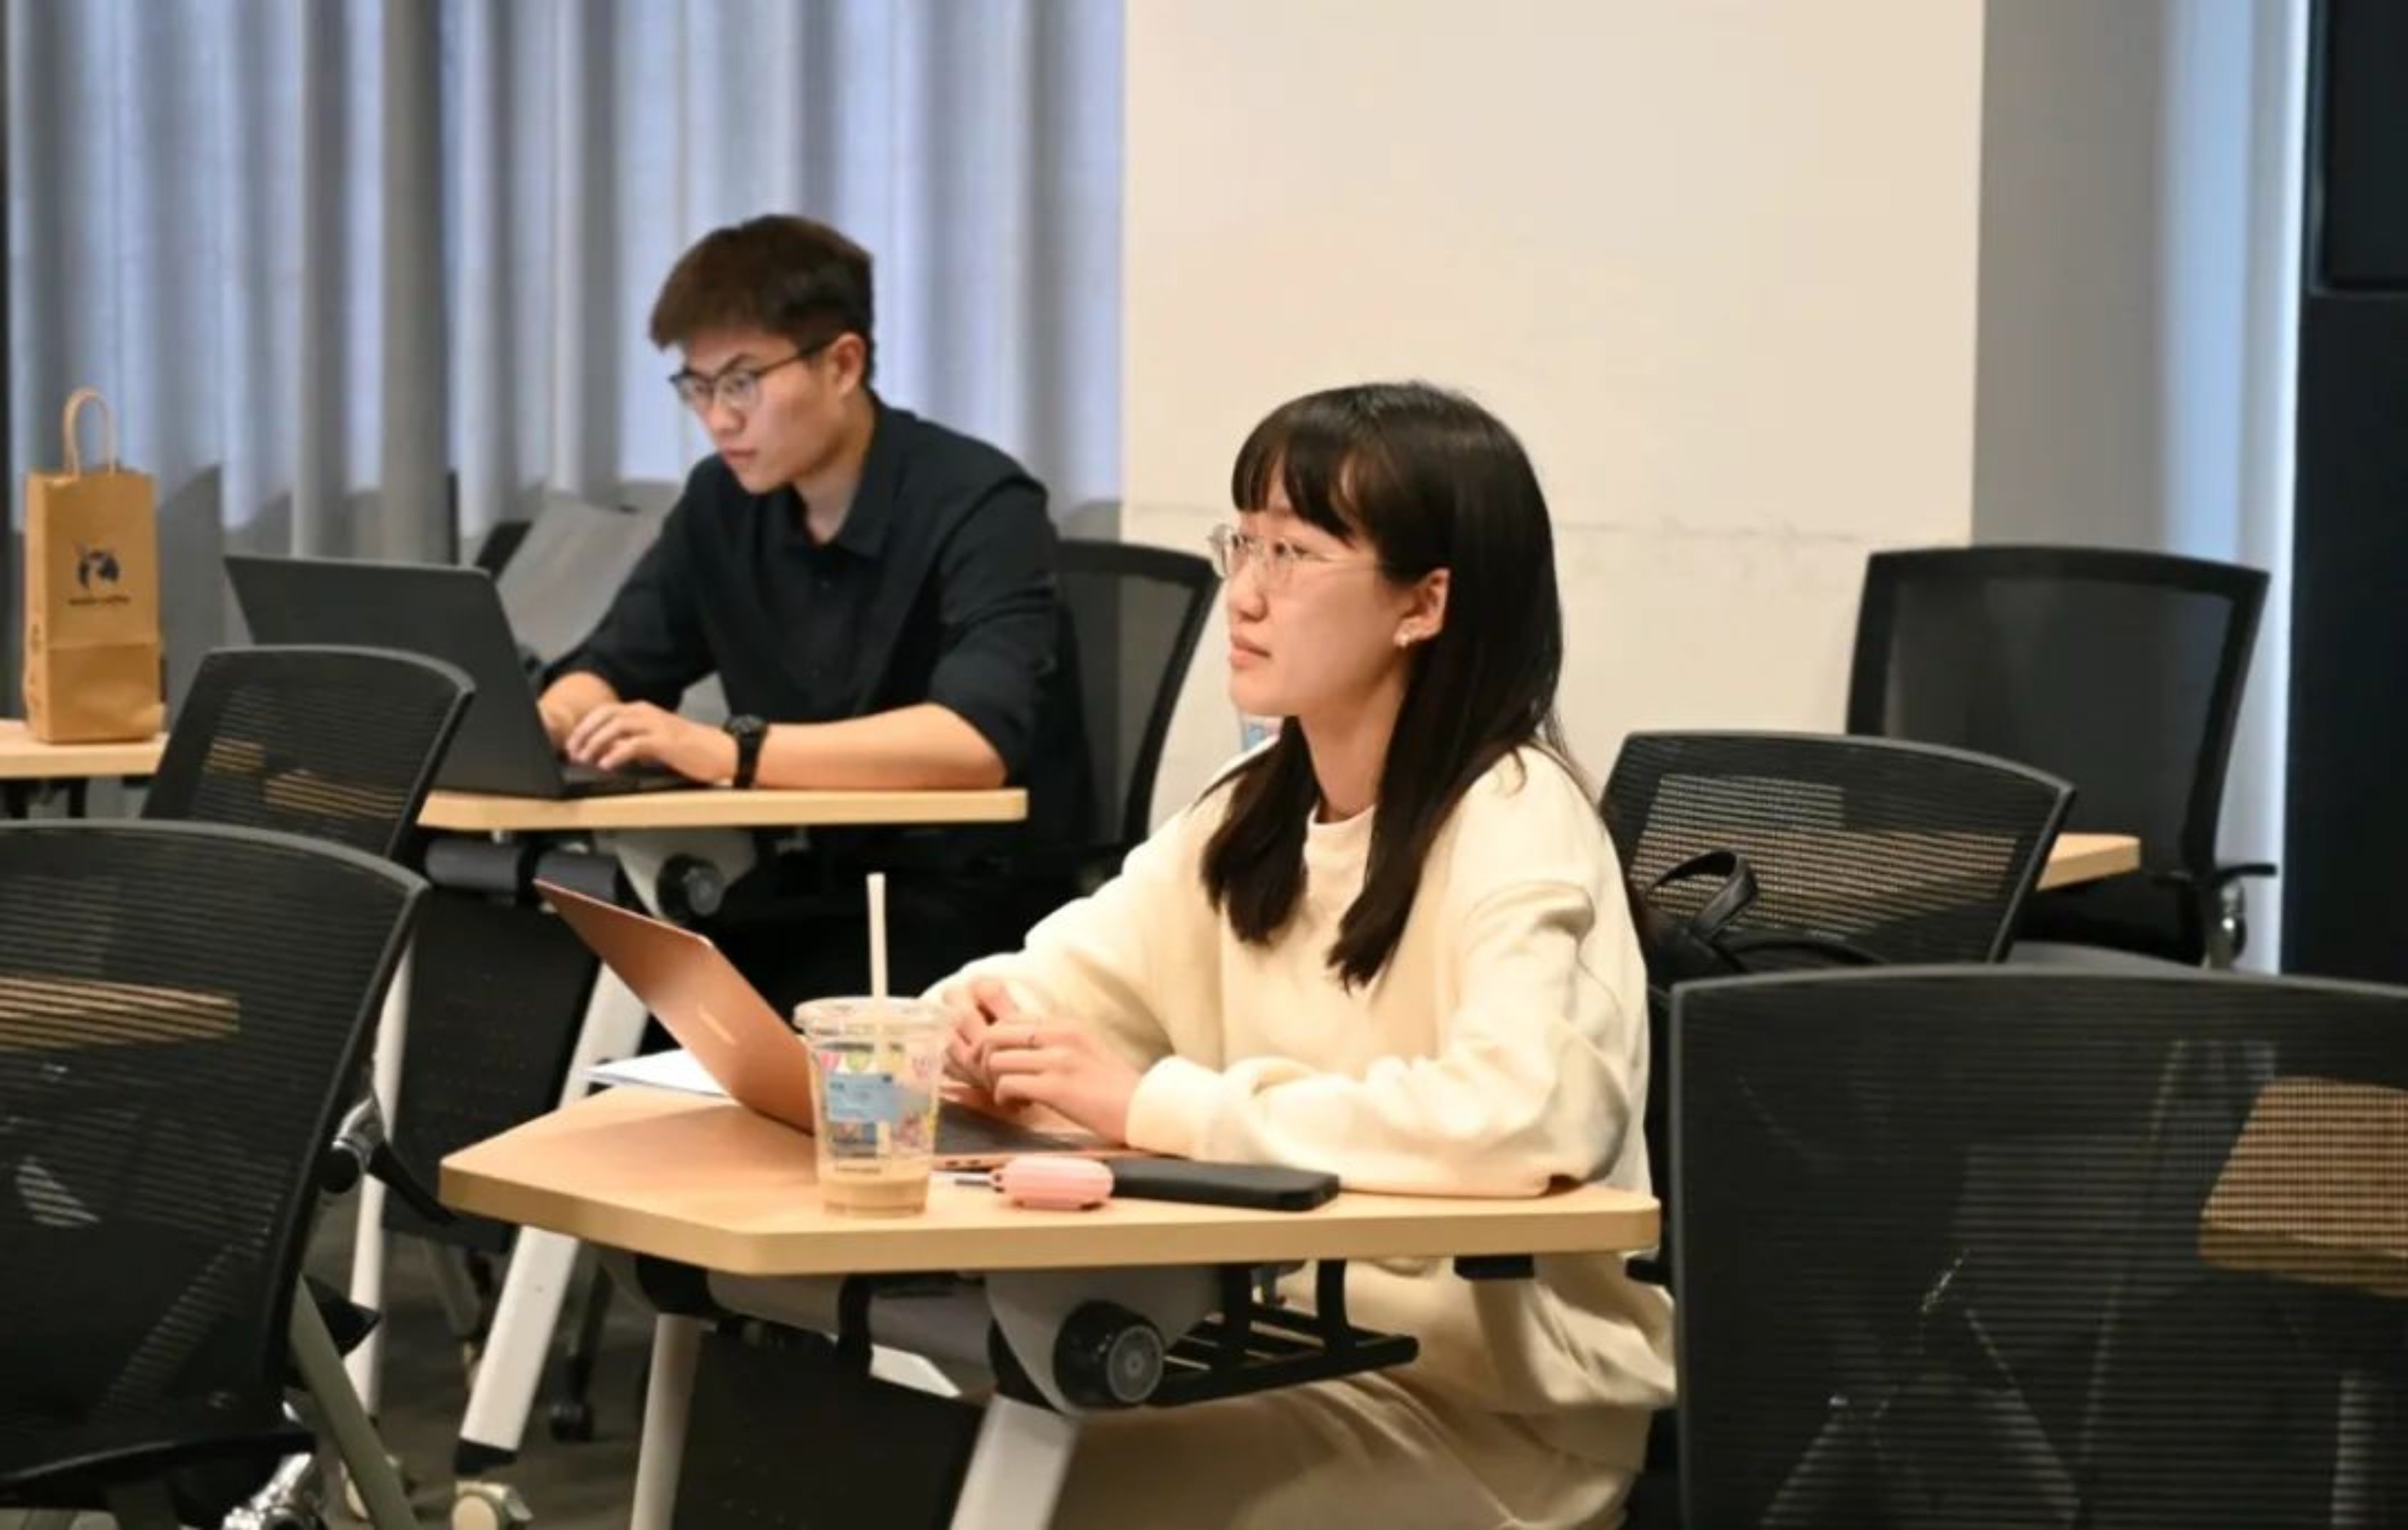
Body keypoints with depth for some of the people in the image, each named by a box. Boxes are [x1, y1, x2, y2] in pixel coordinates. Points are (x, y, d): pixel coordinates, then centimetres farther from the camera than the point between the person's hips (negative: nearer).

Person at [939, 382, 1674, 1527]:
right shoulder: (1256, 815, 9)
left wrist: (1163, 1108, -29)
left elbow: (1520, 1113, -33)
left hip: (1503, 1413, -7)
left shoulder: (1514, 822, -16)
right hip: (1302, 1344, 7)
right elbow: (1059, 988, 9)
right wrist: (978, 1025, -15)